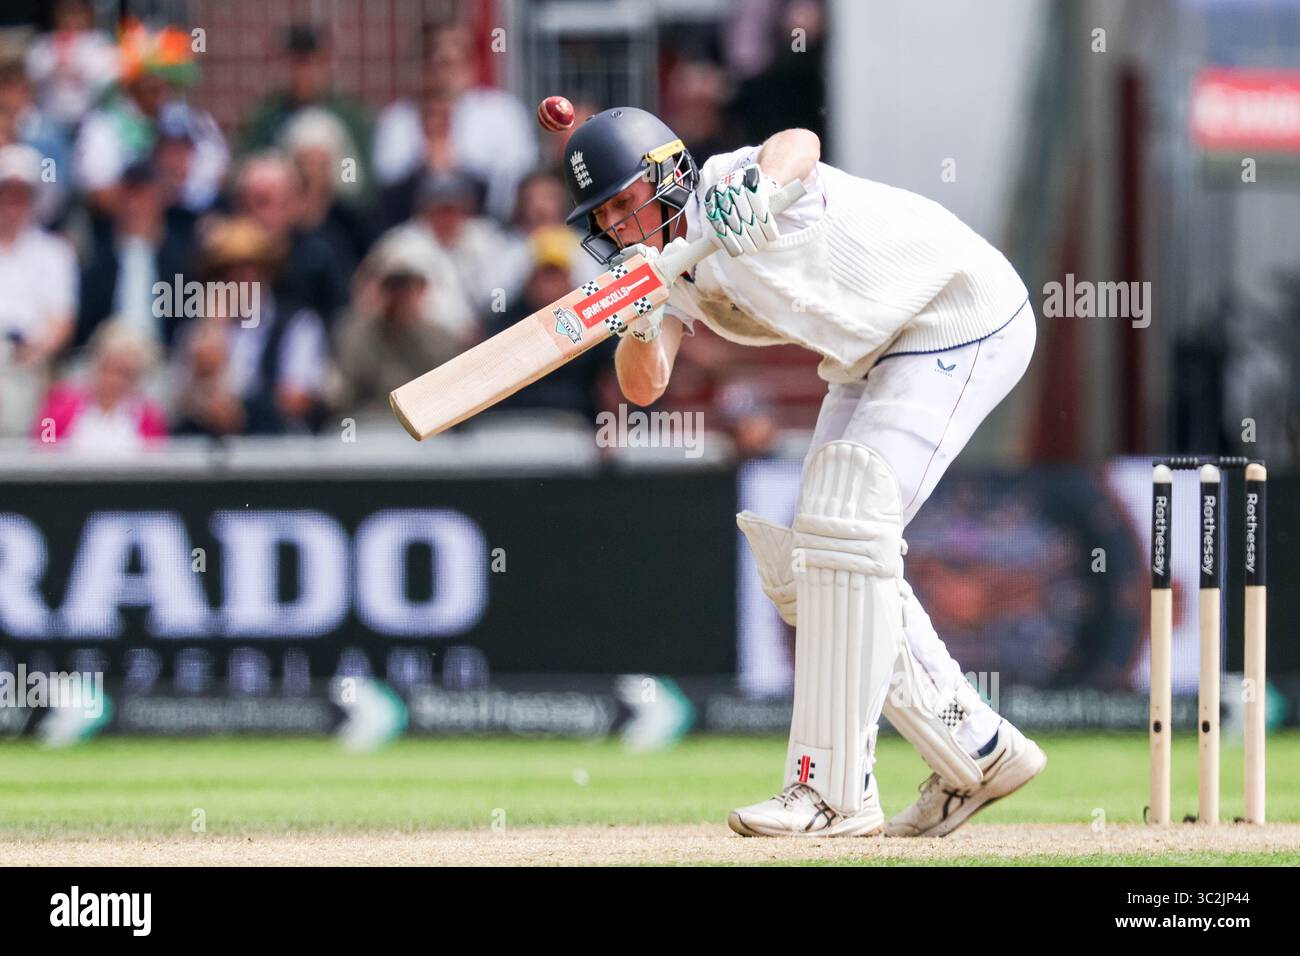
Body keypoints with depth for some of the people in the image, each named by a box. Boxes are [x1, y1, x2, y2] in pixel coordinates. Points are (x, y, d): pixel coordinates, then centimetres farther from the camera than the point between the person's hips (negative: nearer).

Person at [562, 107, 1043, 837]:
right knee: (803, 570, 7)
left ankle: (835, 789, -19)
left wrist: (758, 191, -66)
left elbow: (800, 145, -45)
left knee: (844, 529, -21)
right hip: (875, 356, 10)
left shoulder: (723, 193, -23)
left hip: (963, 314, -10)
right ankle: (976, 756, 16)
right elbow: (645, 385, -13)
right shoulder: (671, 265, 1)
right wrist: (641, 317, -33)